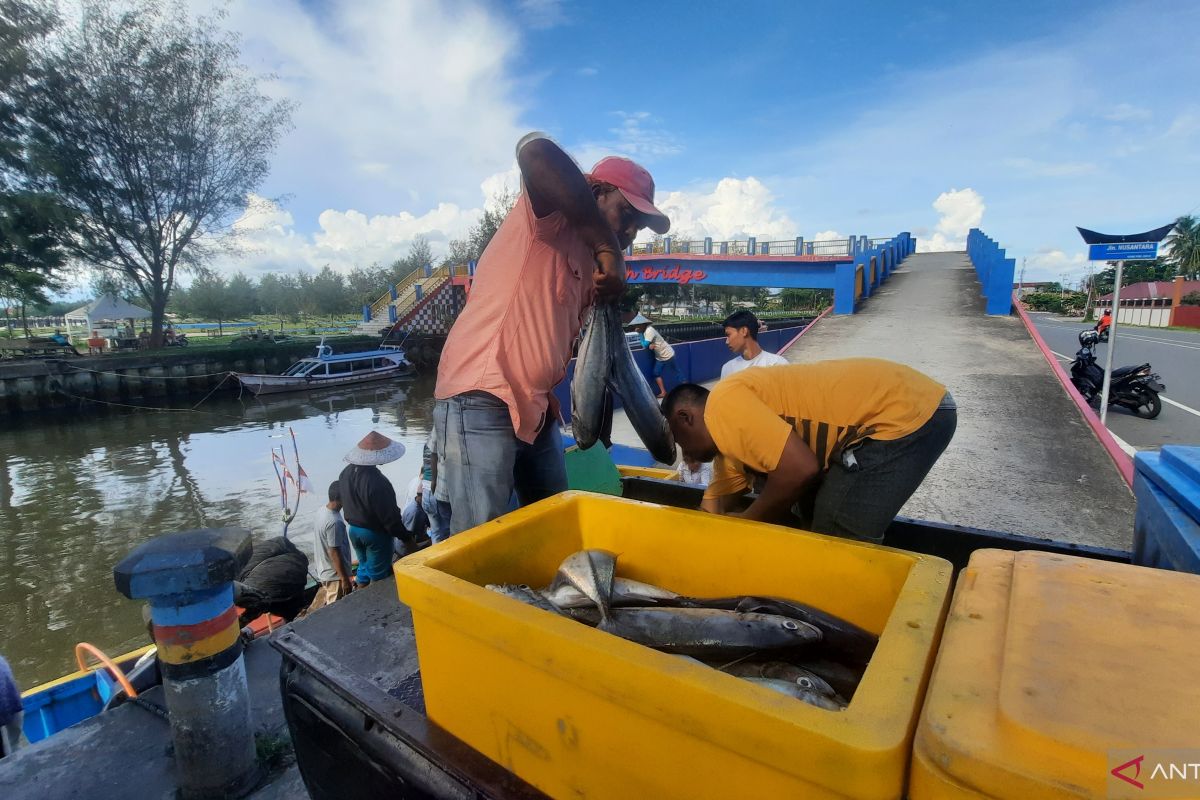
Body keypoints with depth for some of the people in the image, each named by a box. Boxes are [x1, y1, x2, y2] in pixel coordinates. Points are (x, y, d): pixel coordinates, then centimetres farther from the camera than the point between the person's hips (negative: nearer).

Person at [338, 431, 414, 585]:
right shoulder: (377, 482, -31)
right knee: (379, 575, 9)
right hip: (375, 533, -8)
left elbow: (346, 502, 9)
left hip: (353, 529, 8)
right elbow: (390, 516, -24)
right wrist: (405, 536, -12)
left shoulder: (346, 473, -6)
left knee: (364, 567, 24)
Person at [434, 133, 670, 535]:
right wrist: (607, 246, -23)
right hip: (481, 400, -9)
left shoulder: (591, 264, 16)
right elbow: (535, 152, -28)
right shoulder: (552, 216, -6)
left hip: (536, 409, 9)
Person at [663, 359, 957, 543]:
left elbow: (800, 468, -23)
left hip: (909, 413, -10)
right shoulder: (729, 437, 13)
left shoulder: (724, 402, -16)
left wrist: (746, 525, -9)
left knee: (840, 540, -5)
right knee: (811, 514, 17)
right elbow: (713, 509, 18)